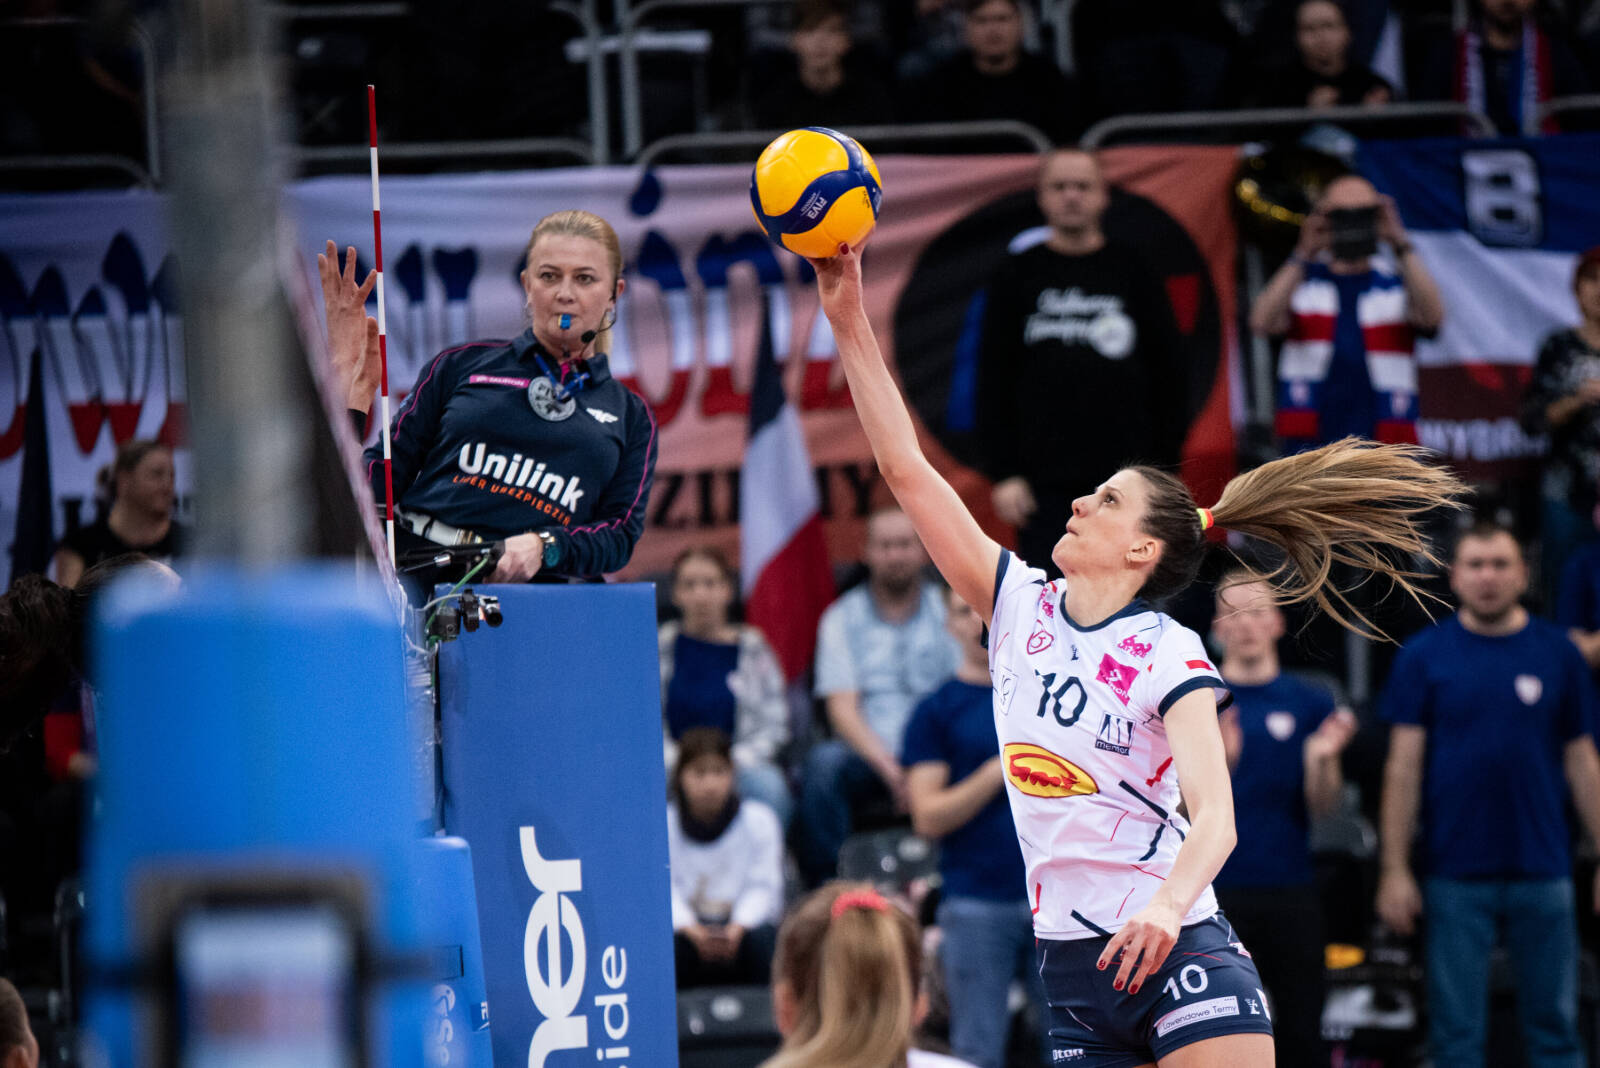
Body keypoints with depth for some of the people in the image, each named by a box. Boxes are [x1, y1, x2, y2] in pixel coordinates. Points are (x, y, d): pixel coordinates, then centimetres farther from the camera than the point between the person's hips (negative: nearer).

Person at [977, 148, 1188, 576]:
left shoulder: (1134, 273, 8)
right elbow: (993, 384, 4)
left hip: (1127, 476, 0)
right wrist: (1003, 473, -4)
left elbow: (1170, 375, 8)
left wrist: (1165, 470, 1)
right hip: (1045, 484, 0)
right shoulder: (1016, 279, 7)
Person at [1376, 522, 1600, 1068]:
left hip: (1542, 873, 1)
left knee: (1554, 1024, 4)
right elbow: (1403, 766, 0)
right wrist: (1394, 869, -6)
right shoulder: (1424, 656, 2)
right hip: (1454, 874, -1)